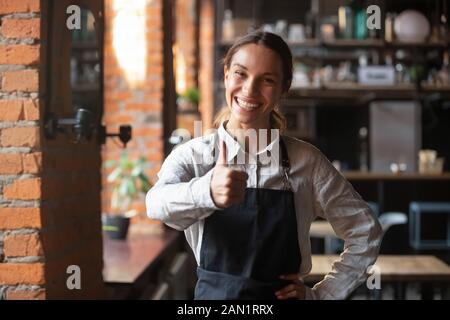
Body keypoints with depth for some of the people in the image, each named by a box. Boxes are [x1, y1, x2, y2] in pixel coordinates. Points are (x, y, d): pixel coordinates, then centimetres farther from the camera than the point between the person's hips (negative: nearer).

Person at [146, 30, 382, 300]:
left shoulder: (305, 161, -6)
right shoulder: (192, 155, -9)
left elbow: (365, 232, 1)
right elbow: (158, 203, -30)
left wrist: (322, 295, -5)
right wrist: (207, 191, -49)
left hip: (281, 295, 0)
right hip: (213, 293, 0)